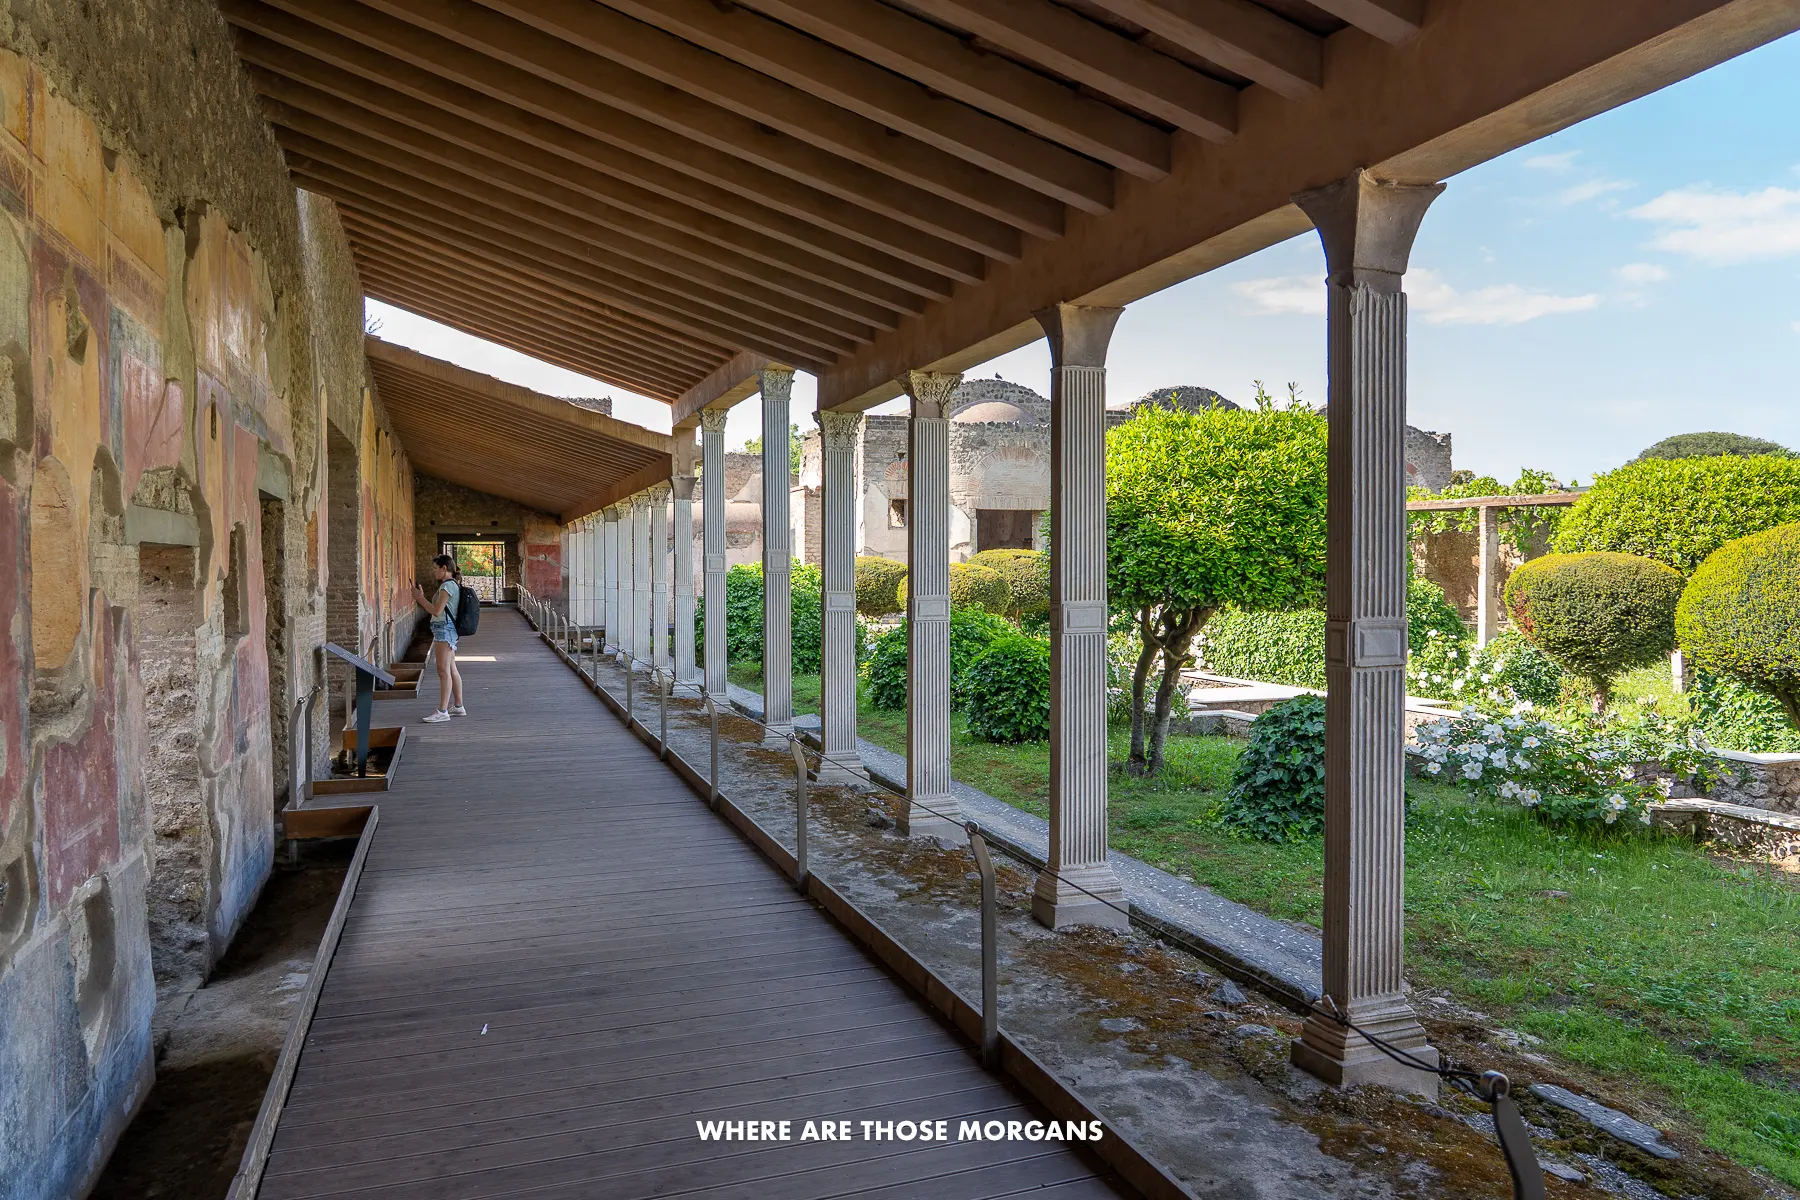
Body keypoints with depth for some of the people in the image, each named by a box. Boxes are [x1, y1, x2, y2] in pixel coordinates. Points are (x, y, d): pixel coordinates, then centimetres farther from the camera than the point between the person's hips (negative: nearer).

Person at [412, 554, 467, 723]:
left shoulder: (447, 585, -13)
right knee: (451, 670, 14)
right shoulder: (453, 585, 17)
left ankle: (442, 711, -10)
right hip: (448, 630, 11)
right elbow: (438, 609, 18)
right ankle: (458, 707, 21)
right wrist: (421, 597, 11)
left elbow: (436, 610, -17)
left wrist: (420, 597, -8)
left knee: (443, 671, -10)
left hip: (444, 629, -11)